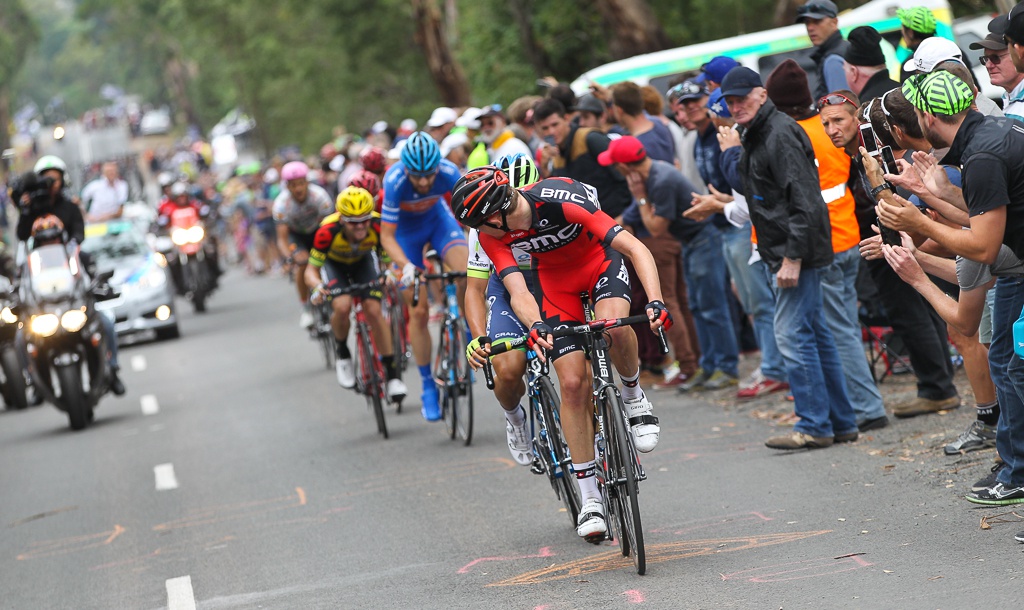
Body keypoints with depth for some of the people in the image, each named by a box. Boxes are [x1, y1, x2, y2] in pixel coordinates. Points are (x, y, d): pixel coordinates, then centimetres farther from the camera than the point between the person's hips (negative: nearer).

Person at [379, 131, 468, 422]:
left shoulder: (448, 173, -31)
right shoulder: (395, 181, -35)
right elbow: (387, 236, -29)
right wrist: (406, 266, -45)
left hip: (438, 218, 1)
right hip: (406, 229, -1)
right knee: (418, 312, -5)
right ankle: (428, 386, 9)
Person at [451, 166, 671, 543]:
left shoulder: (564, 202, -37)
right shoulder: (493, 235, -23)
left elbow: (636, 248, -39)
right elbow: (518, 291, -31)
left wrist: (655, 301, -52)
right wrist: (536, 326, -53)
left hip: (602, 261, -3)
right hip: (556, 280, 3)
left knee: (613, 324, -37)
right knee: (573, 383, -8)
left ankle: (634, 397, -6)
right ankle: (590, 498, 1)